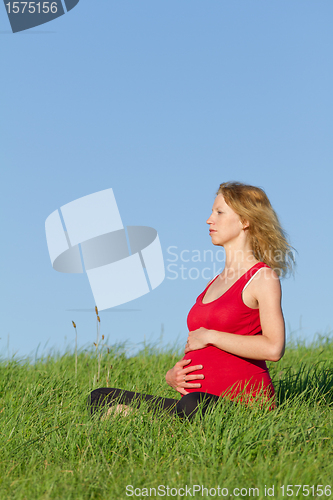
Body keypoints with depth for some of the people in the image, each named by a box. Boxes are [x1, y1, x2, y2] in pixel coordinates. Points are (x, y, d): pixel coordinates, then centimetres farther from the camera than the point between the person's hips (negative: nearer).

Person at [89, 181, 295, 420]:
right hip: (200, 399, 8)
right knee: (102, 399, -7)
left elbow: (273, 348, -18)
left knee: (193, 405, -42)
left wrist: (209, 336, -10)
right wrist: (173, 375, 5)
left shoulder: (263, 278, -2)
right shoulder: (214, 283, 23)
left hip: (243, 402, -8)